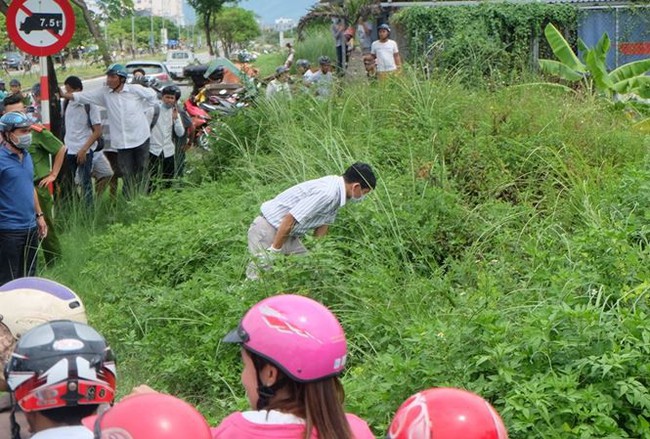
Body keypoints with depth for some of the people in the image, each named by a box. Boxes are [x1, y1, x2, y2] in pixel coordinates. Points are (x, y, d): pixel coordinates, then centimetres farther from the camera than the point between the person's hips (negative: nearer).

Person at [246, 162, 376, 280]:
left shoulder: (335, 194, 1)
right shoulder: (327, 193, -29)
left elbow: (323, 225, 12)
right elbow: (289, 220, -29)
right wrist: (273, 251, -20)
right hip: (267, 230, -10)